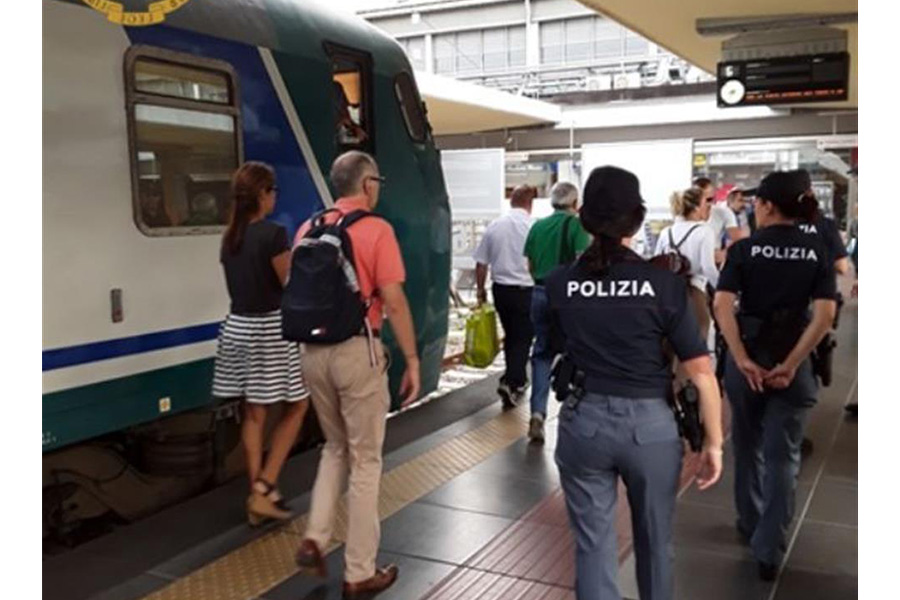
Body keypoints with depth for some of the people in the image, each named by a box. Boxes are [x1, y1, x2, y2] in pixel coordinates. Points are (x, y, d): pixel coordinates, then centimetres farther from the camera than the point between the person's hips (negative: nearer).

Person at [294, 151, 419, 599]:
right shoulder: (376, 230, -9)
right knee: (365, 460, 6)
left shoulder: (307, 230, 9)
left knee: (336, 447, 25)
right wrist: (412, 360, -8)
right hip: (357, 350, -6)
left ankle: (315, 538, 14)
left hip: (313, 351, 6)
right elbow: (393, 302, -14)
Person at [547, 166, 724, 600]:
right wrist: (713, 442, -2)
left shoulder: (558, 285, -5)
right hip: (650, 426, -1)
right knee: (654, 541, 21)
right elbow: (701, 372, -10)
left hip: (583, 423, 1)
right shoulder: (665, 284, -12)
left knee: (593, 544, 13)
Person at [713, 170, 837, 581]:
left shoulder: (745, 249, -5)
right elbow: (824, 315, -11)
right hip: (792, 361, 0)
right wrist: (791, 364, -12)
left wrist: (742, 360, -16)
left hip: (748, 356, 0)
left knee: (747, 445, 19)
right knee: (782, 456, 6)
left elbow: (722, 306, -16)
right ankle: (768, 551, 4)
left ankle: (750, 524, 36)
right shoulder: (817, 252, 0)